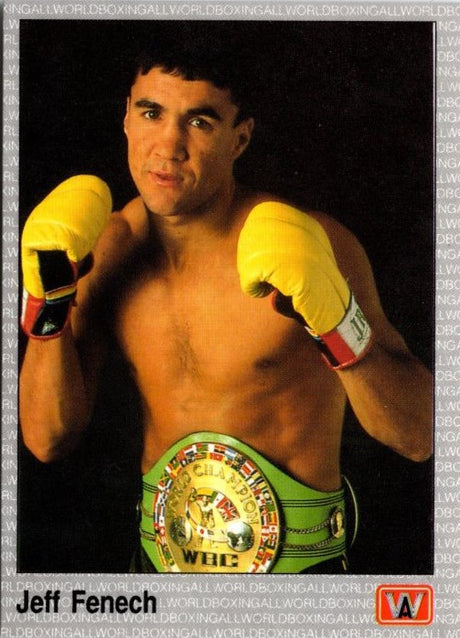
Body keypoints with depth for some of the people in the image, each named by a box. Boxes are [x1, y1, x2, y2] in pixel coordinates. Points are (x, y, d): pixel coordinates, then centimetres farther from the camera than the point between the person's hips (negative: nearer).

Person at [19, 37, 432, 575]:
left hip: (297, 561, -3)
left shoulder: (312, 245, -20)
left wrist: (335, 318, -36)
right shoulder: (104, 248, -7)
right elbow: (49, 439, -6)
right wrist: (47, 299, -18)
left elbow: (416, 437, -21)